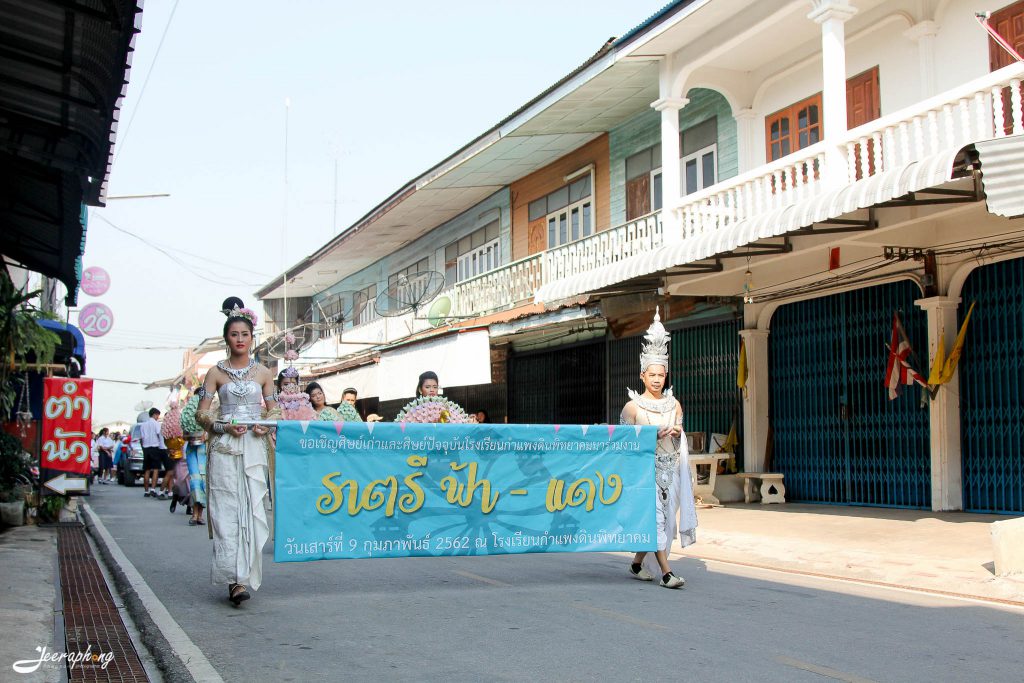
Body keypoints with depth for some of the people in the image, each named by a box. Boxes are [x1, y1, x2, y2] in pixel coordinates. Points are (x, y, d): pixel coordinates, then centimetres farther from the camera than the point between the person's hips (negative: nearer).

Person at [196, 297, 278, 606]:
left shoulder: (262, 372, 11)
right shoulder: (216, 372, 6)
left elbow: (273, 409, 16)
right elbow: (202, 413, 4)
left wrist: (266, 425, -4)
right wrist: (224, 425, -12)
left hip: (255, 448, 2)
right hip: (224, 449, -1)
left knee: (252, 510, -5)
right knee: (227, 511, -8)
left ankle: (243, 577, 0)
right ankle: (235, 579, -10)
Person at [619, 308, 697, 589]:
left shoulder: (674, 404, 10)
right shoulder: (633, 406, -3)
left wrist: (676, 431, -3)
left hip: (670, 467, 5)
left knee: (664, 518, 8)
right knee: (654, 516, -12)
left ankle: (637, 564, 25)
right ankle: (666, 572, -11)